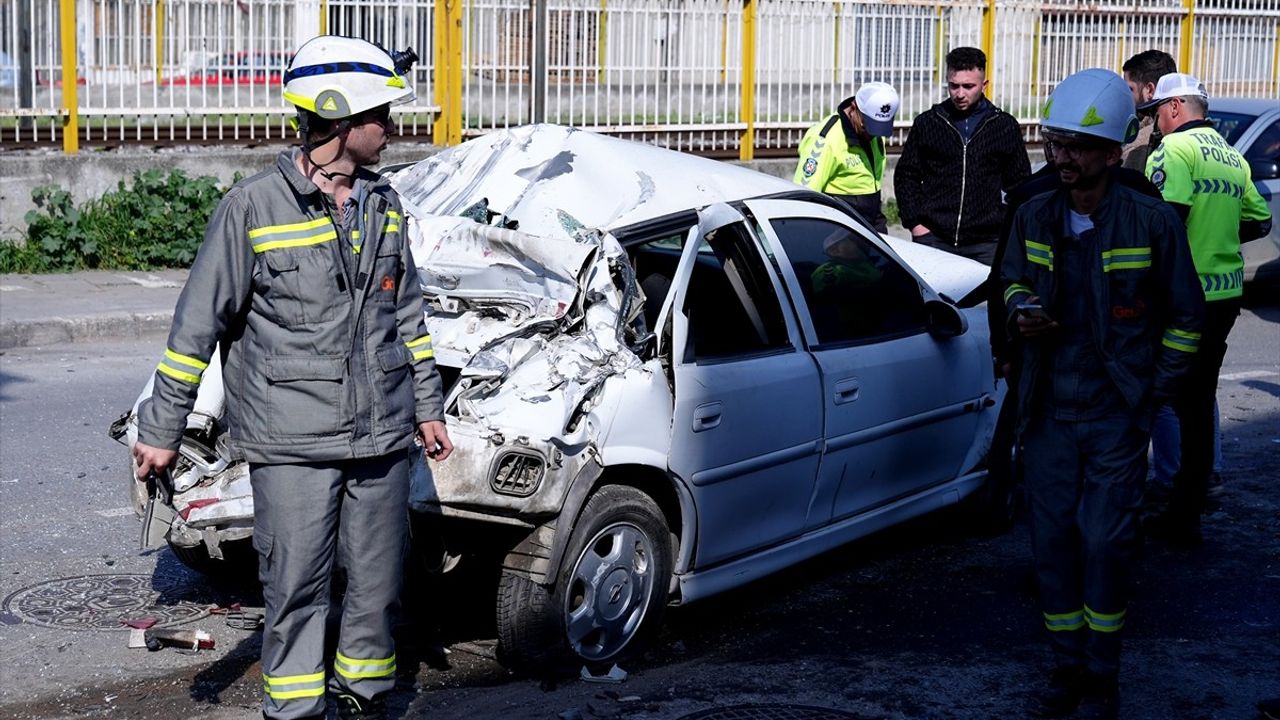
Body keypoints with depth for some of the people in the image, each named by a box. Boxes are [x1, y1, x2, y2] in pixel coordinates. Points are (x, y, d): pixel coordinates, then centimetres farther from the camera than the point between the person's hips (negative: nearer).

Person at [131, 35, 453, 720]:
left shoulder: (384, 205, 9)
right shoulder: (252, 207, -8)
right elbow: (198, 322, -4)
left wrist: (426, 406, 21)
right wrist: (161, 429, -3)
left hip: (382, 434, 5)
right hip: (291, 441, -5)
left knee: (378, 582, 11)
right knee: (296, 587, -1)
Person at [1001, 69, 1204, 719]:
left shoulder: (1153, 222, -9)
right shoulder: (1034, 217, 1)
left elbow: (1185, 315, 1)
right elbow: (1013, 279, 20)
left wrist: (1156, 392, -2)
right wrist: (1021, 309, -3)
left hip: (1117, 415, -3)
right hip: (1048, 411, 4)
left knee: (1105, 543, -2)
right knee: (1052, 538, 7)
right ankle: (1067, 665, 22)